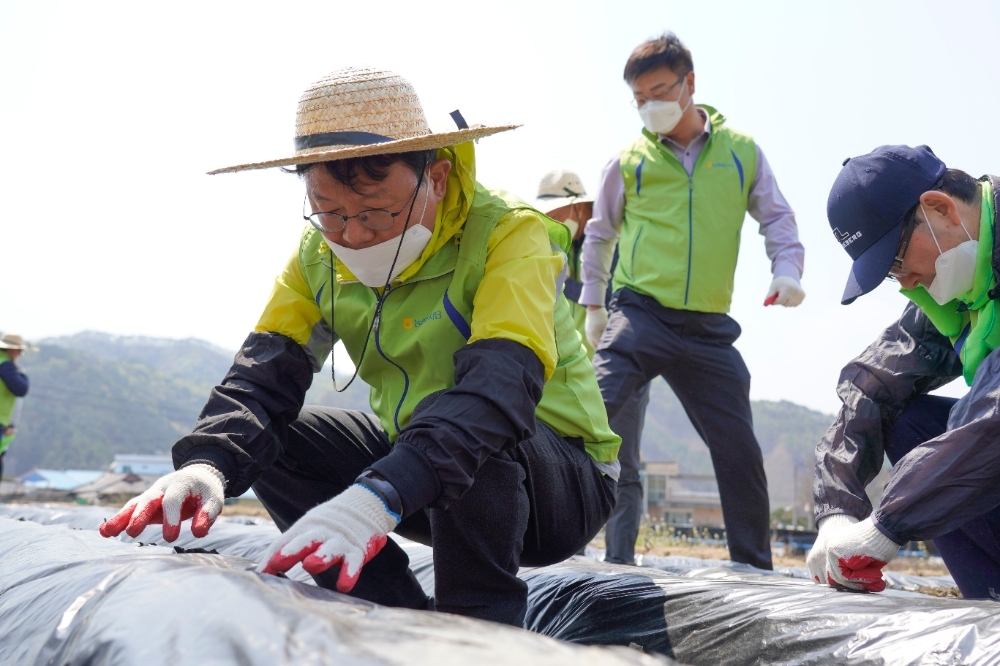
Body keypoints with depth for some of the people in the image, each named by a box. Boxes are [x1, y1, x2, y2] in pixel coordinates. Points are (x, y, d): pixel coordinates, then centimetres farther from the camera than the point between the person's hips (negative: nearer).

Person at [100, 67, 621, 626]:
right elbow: (268, 371, -14)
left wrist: (380, 496, -55)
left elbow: (500, 383, -40)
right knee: (268, 440, -9)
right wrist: (207, 464, -36)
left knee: (463, 428, -36)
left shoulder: (509, 234, -23)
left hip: (567, 486, -6)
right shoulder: (320, 255, -4)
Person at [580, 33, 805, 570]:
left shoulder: (742, 152, 7)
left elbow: (777, 219, 14)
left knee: (739, 449, 6)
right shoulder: (630, 160, 6)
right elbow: (600, 235, 17)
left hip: (709, 328, 2)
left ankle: (754, 564, 21)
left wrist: (787, 270, -4)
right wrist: (593, 304, 14)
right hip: (639, 316, -1)